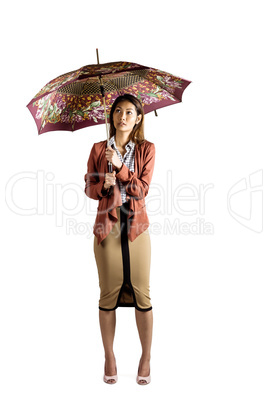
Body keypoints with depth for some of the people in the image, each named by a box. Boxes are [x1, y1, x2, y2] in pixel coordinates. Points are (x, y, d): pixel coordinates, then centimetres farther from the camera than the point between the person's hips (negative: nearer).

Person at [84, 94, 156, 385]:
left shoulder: (146, 149, 5)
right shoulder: (98, 149, 8)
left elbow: (142, 189, -5)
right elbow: (89, 188, 8)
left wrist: (120, 167, -15)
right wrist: (103, 185, -12)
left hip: (136, 226, -1)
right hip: (108, 226, 1)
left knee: (142, 292, 1)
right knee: (108, 292, 5)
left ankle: (146, 358, 17)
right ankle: (109, 357, 21)